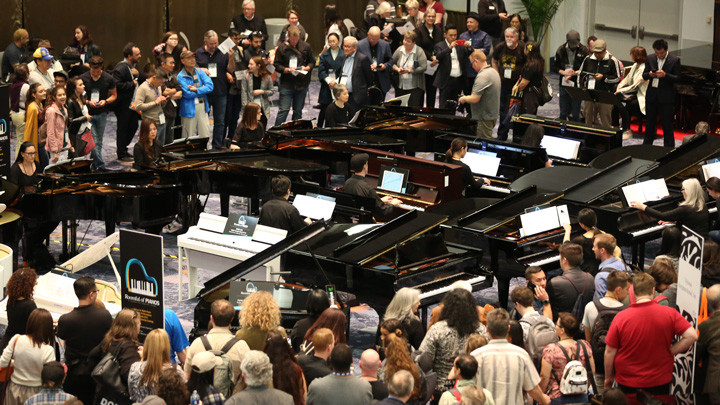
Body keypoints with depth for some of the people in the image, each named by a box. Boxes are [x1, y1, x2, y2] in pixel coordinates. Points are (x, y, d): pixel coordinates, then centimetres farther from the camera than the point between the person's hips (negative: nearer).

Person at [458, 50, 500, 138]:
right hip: (493, 114, 10)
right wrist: (469, 97, 17)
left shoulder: (482, 76, -22)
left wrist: (464, 99, -4)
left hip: (485, 119, -10)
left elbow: (474, 99, -24)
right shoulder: (494, 71, 10)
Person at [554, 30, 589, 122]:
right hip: (564, 84, 3)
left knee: (574, 115, 0)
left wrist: (573, 73, -18)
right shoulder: (561, 50, 2)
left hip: (577, 86, -3)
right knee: (563, 113, 9)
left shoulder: (584, 51, -6)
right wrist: (564, 72, -13)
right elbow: (555, 67, 7)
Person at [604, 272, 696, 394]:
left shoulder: (621, 317, -13)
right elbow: (691, 335, -16)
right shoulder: (669, 314, -11)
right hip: (660, 381, 1)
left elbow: (610, 352, -7)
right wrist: (671, 351, -5)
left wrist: (608, 377, 7)